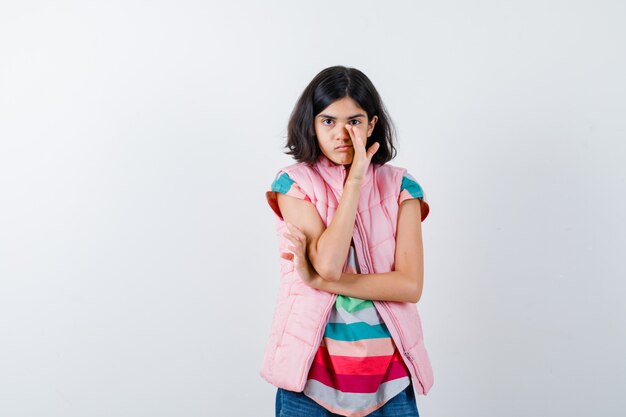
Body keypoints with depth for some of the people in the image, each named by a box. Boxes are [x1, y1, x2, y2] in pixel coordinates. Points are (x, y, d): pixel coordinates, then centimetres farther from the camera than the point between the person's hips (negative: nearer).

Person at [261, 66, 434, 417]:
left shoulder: (399, 186, -1)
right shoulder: (294, 184, -5)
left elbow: (411, 285, -10)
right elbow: (328, 264, -19)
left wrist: (319, 279, -15)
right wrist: (355, 181, -17)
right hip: (313, 368, -1)